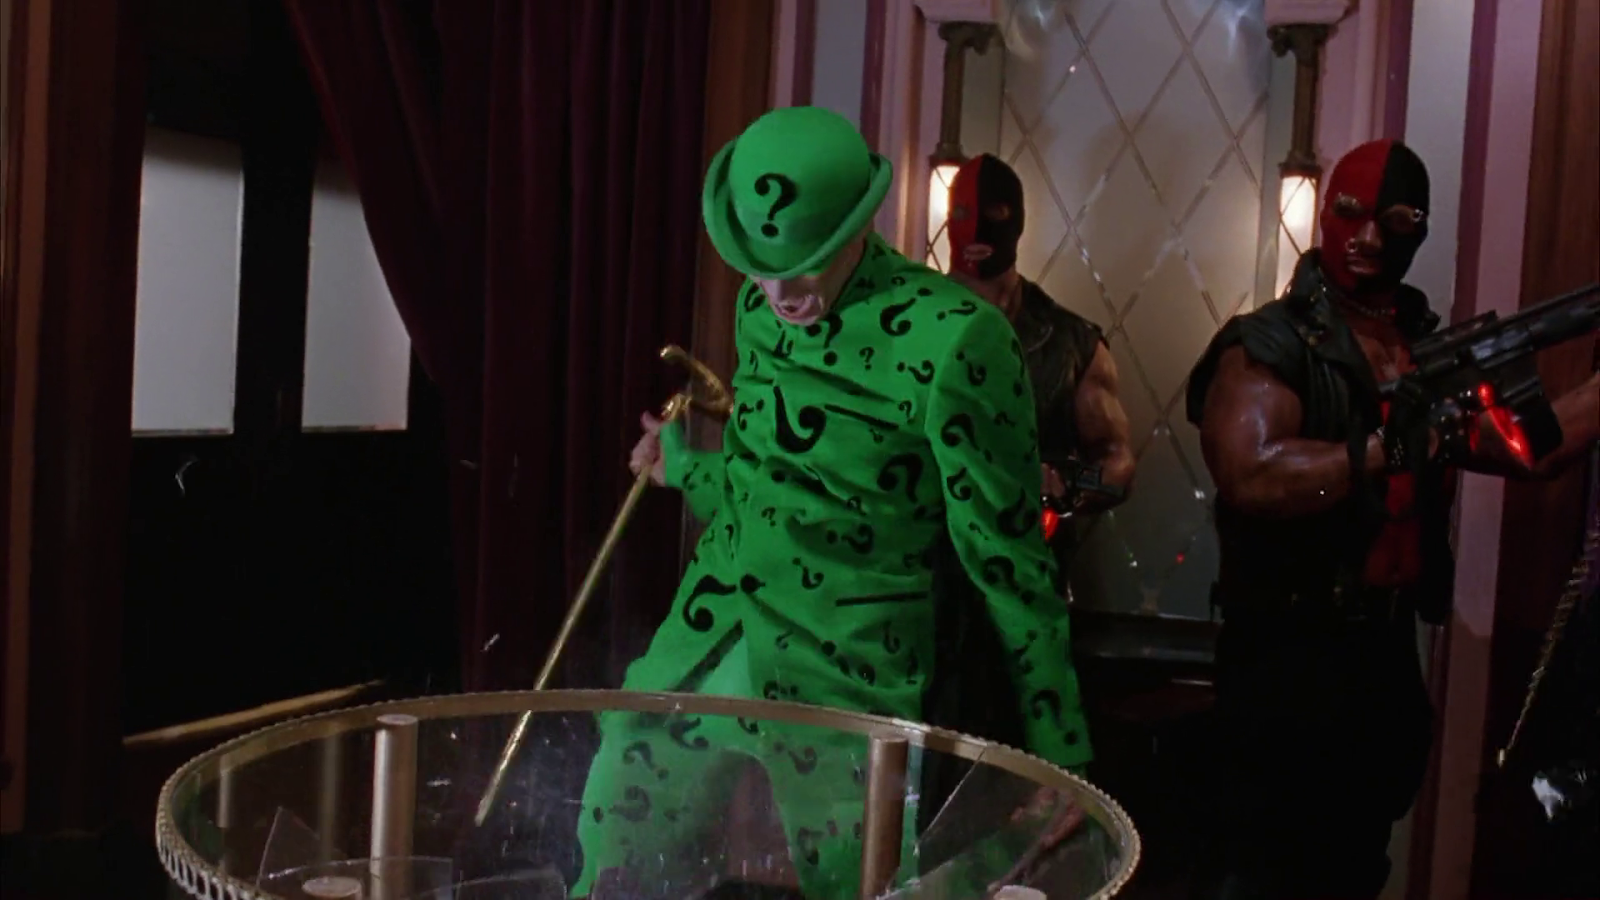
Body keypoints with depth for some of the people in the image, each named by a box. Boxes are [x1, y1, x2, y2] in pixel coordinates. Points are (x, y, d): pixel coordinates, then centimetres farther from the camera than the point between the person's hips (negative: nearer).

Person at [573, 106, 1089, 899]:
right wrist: (683, 468, 34)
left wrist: (1062, 755, -3)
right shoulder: (759, 309, 5)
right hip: (700, 651, 6)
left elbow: (1007, 559, -10)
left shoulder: (955, 340, -17)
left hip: (842, 683, -6)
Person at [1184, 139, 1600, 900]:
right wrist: (1393, 446, -24)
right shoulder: (1269, 345, -12)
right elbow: (1250, 477, -28)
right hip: (1286, 659, -7)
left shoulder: (1436, 350, 11)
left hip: (1388, 654, 7)